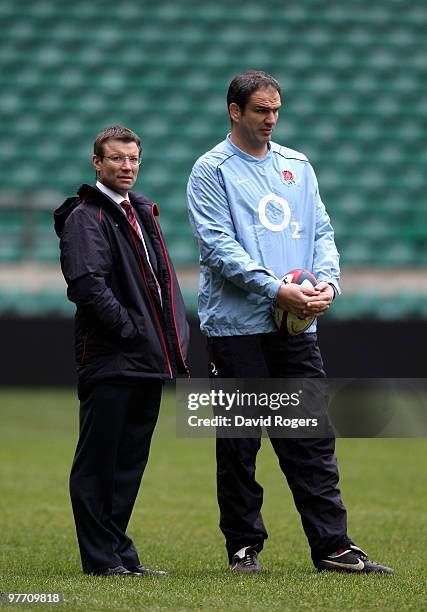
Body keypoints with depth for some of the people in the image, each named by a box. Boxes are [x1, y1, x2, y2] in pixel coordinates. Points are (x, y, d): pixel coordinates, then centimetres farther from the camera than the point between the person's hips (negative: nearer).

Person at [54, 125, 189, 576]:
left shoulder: (143, 212, 20)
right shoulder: (86, 217, -7)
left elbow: (163, 283, 23)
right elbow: (87, 284, -19)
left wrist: (176, 342, 12)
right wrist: (129, 328, -18)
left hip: (147, 360, 9)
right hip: (109, 360, -8)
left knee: (130, 460, 11)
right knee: (98, 460, -4)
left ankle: (119, 556, 17)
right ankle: (102, 559, -1)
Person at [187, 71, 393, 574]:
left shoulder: (297, 166, 16)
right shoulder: (212, 170, -1)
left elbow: (321, 231, 14)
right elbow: (218, 245, -11)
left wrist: (326, 282, -6)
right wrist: (274, 289, -20)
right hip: (236, 325, -4)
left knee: (312, 439, 1)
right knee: (239, 443, 1)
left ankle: (332, 546, 0)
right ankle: (244, 546, 9)